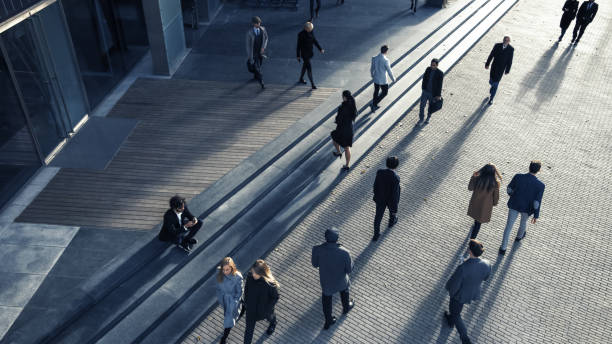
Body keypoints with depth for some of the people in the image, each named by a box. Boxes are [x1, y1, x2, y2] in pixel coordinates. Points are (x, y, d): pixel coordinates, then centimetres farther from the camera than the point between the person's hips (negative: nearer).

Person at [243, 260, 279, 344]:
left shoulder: (270, 284, -36)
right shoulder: (250, 276, -26)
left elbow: (275, 297, -19)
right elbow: (246, 288, -4)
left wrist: (268, 309, -16)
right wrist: (245, 301, 3)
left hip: (264, 309, -1)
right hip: (251, 308, 2)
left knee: (269, 317, 33)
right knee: (249, 328, 15)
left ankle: (273, 322, 69)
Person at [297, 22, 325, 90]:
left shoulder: (311, 32, -2)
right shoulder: (301, 34, -20)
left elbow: (314, 41, 8)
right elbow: (299, 45, -15)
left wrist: (320, 49, 0)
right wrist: (298, 56, -12)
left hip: (310, 52, 7)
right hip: (304, 53, -7)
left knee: (305, 65, 23)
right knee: (309, 68, -9)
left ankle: (301, 79, 43)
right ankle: (312, 84, -6)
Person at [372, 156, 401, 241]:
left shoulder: (379, 172, -23)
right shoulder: (395, 178, -34)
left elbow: (375, 186, -8)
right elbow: (394, 194, -27)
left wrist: (376, 195, 12)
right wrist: (395, 208, -14)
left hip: (380, 199, 2)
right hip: (391, 199, -2)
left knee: (378, 216, 20)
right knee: (392, 210, 32)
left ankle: (376, 235, 30)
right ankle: (391, 221, 60)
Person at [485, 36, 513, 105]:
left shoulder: (511, 49, -11)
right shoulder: (497, 45, -8)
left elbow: (510, 61, -4)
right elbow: (491, 55, 0)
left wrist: (507, 70, 0)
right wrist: (487, 64, 3)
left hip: (501, 69, -2)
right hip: (494, 67, 2)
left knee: (495, 84, 1)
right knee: (491, 81, 11)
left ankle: (491, 98, 17)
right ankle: (493, 87, 51)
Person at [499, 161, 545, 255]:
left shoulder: (518, 177, -24)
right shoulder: (540, 185, -27)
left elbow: (510, 188, -8)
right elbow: (537, 202, -21)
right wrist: (536, 215, -6)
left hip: (514, 205, 0)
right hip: (527, 208, 0)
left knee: (509, 226, 17)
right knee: (524, 222, 33)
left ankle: (503, 248, 24)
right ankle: (519, 236, 62)